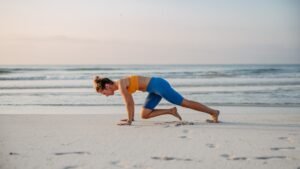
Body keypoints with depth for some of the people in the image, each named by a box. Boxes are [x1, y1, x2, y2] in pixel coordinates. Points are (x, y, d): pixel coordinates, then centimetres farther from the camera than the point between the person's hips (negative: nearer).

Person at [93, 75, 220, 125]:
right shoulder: (121, 85, 13)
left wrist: (129, 121, -5)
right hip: (155, 89, 9)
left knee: (185, 103, -3)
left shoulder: (121, 84, -14)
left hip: (158, 85, -9)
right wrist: (131, 118, 29)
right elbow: (131, 102, 25)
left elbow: (128, 103, -14)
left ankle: (213, 112, 6)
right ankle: (171, 111, 12)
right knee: (144, 114, 8)